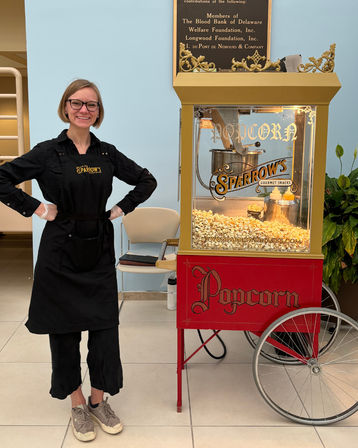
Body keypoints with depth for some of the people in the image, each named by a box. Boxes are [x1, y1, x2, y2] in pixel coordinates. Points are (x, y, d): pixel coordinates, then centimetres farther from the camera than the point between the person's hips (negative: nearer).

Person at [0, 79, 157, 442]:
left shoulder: (107, 153, 5)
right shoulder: (48, 152, -3)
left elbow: (147, 181, 15)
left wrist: (123, 208, 4)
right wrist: (35, 208, -10)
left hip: (99, 252, 3)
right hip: (60, 252, -2)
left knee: (104, 327, 5)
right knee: (64, 329, 7)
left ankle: (99, 401, 26)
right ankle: (77, 405, 26)